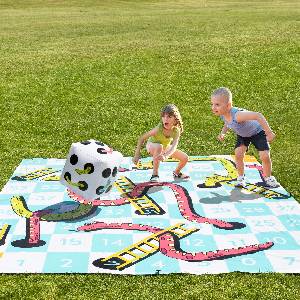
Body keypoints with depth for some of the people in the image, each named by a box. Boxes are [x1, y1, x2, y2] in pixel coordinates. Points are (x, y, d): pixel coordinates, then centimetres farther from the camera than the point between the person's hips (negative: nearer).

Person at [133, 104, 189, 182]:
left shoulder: (176, 131, -27)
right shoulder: (159, 128, -35)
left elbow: (174, 147, -41)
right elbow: (142, 138, -29)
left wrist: (166, 156, -61)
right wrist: (137, 155, -32)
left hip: (166, 147, 4)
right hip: (151, 146, -4)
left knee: (185, 158, -5)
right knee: (159, 147, -40)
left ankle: (176, 173, 27)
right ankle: (155, 174, -27)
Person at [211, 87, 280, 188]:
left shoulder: (237, 115, -46)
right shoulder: (222, 115, -19)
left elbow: (258, 116, -49)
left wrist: (269, 133, -47)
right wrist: (223, 132, -7)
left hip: (257, 131, -6)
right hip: (242, 134, 6)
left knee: (265, 156, -10)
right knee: (238, 153, -12)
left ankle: (268, 178, 16)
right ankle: (241, 178, 8)